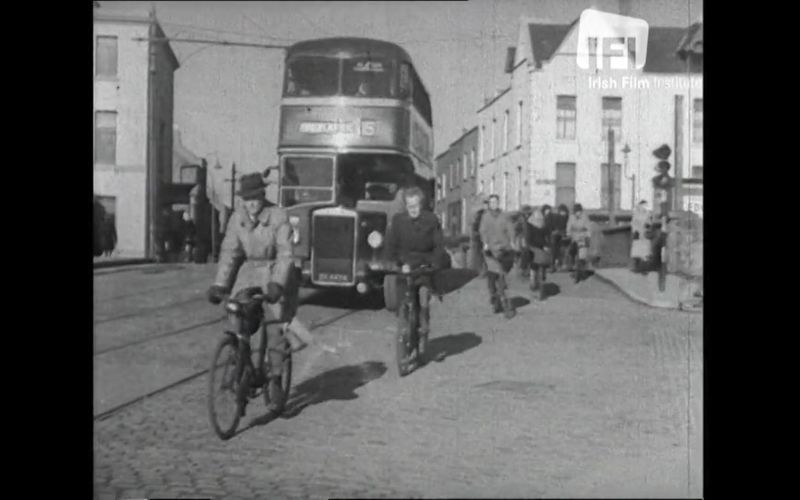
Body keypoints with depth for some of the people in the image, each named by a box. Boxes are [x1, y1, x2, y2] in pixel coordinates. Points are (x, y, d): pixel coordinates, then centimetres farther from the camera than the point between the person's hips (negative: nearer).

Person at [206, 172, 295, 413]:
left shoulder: (278, 217, -14)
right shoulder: (238, 218, -2)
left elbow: (285, 254, -20)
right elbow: (229, 253, -2)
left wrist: (277, 284, -33)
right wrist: (219, 285, -12)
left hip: (277, 279, -4)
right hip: (251, 277, 4)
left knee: (275, 332, -6)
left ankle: (275, 384, 6)